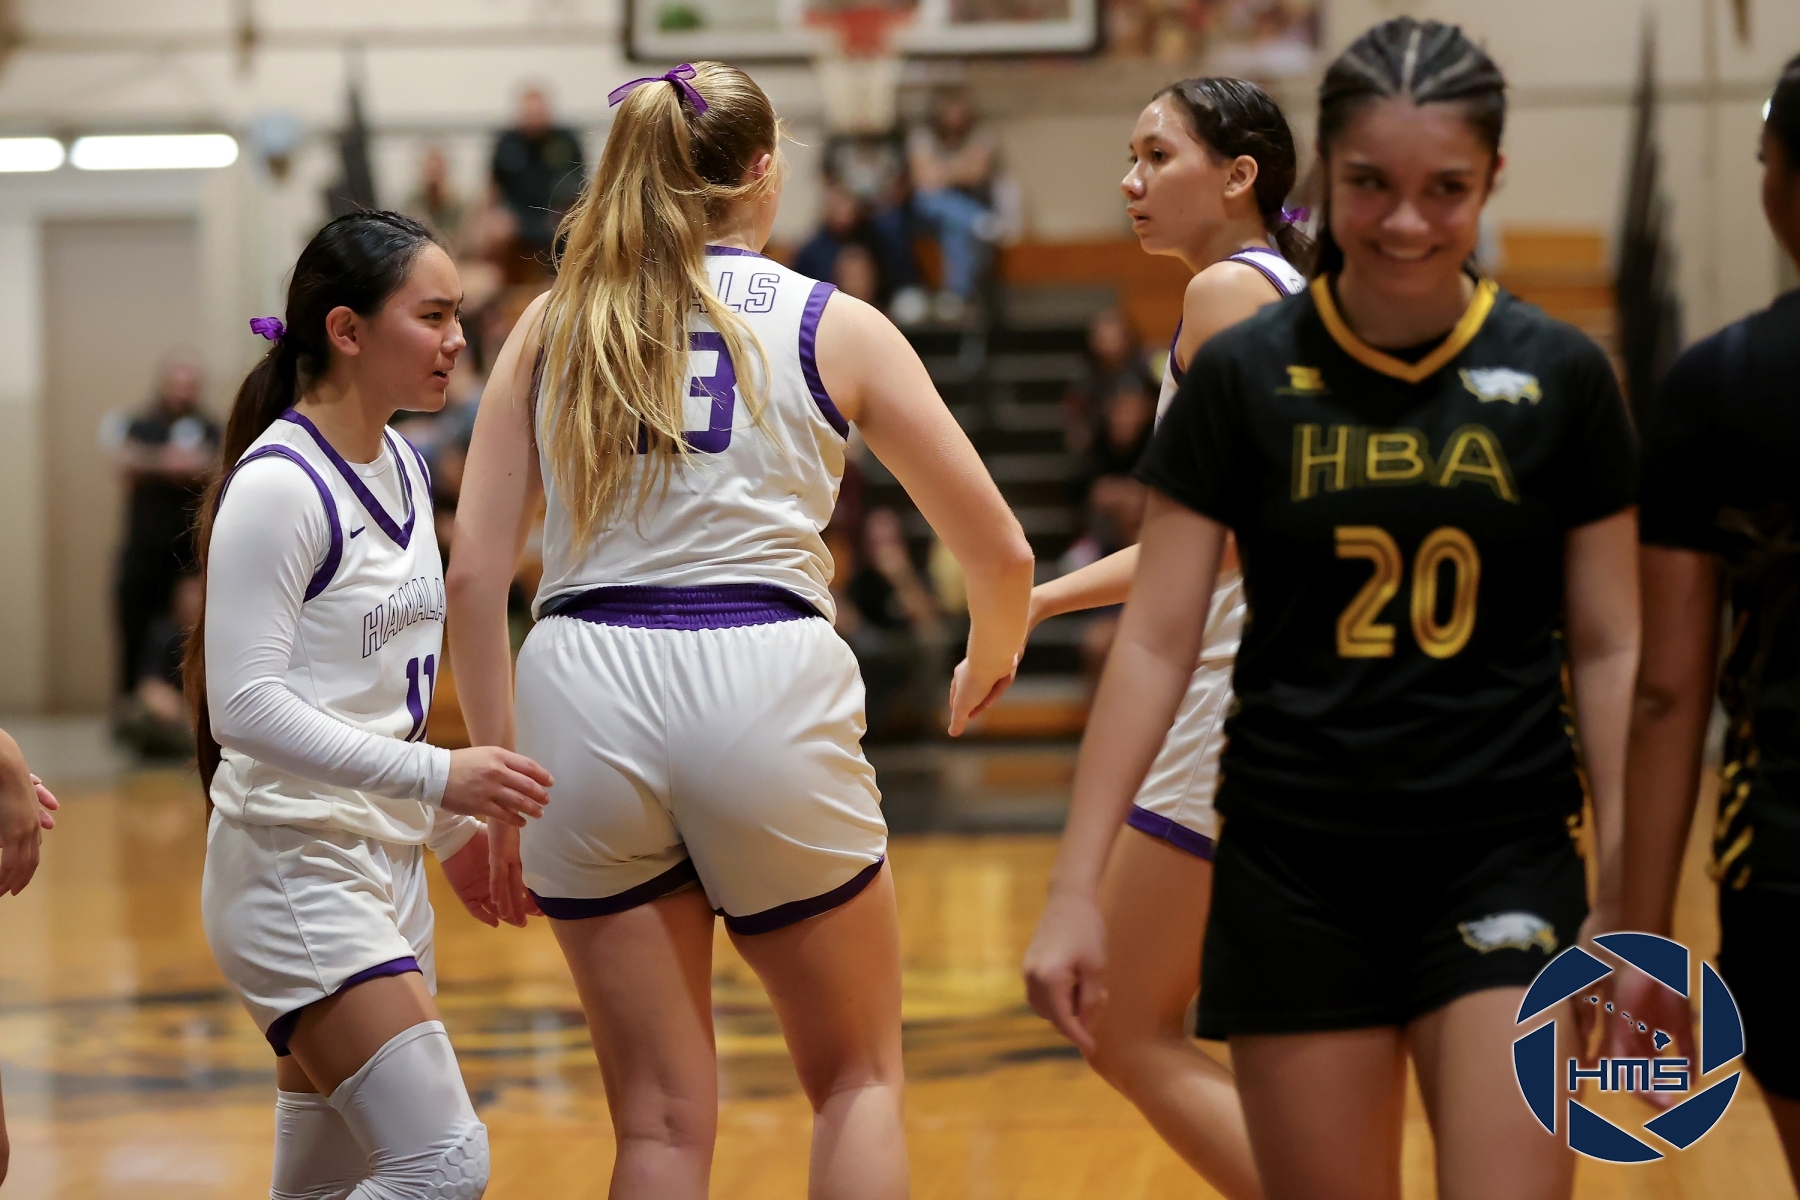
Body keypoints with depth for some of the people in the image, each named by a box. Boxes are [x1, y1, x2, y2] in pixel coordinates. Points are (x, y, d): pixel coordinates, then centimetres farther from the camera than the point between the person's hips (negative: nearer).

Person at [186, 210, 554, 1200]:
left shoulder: (402, 468, 12)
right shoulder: (279, 486, -15)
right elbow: (245, 707, -22)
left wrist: (453, 829, 20)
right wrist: (437, 776, -25)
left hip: (384, 869, 9)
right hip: (294, 868, -9)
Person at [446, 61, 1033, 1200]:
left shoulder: (553, 326, 11)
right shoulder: (834, 327, 7)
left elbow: (474, 575, 5)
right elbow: (1001, 554, 10)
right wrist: (991, 661, 31)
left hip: (585, 691, 2)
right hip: (765, 683, -2)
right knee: (860, 1079, 17)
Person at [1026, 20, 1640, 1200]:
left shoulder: (1560, 378, -1)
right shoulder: (1245, 377, -2)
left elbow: (1608, 648, 3)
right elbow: (1157, 641, -2)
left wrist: (1626, 895, 0)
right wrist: (1076, 884, -7)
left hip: (1504, 861, 0)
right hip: (1294, 868, 0)